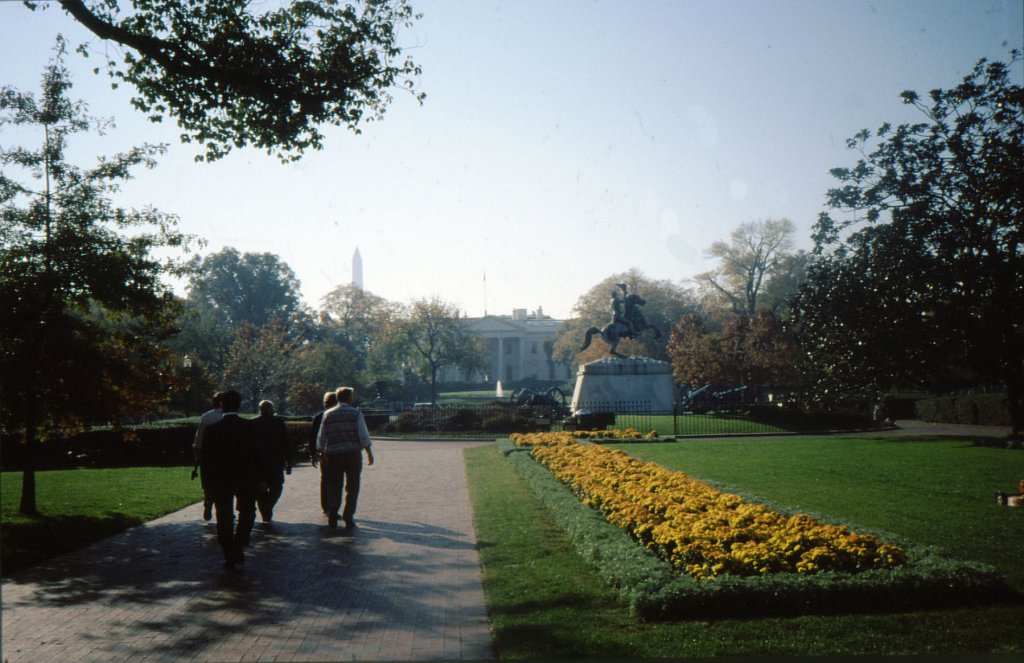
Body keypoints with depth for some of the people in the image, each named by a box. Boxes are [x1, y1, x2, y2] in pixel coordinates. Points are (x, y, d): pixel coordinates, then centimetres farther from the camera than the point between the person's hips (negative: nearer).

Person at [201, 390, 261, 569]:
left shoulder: (211, 429, -6)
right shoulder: (250, 427, -7)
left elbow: (206, 458, -3)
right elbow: (257, 455, -5)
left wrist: (208, 482, 4)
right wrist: (259, 479, 2)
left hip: (220, 480, 0)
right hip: (246, 478, 0)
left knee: (225, 517, 9)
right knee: (247, 512, 17)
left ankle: (229, 556, 10)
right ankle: (238, 546, 2)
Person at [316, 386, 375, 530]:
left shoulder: (328, 415, 8)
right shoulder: (356, 414, -1)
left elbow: (321, 437, 8)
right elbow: (364, 435, -6)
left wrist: (322, 454, 15)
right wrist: (369, 453, -1)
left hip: (333, 455, 3)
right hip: (353, 454, -3)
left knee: (334, 486, 13)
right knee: (352, 487, 5)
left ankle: (332, 518, 8)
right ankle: (348, 519, 1)